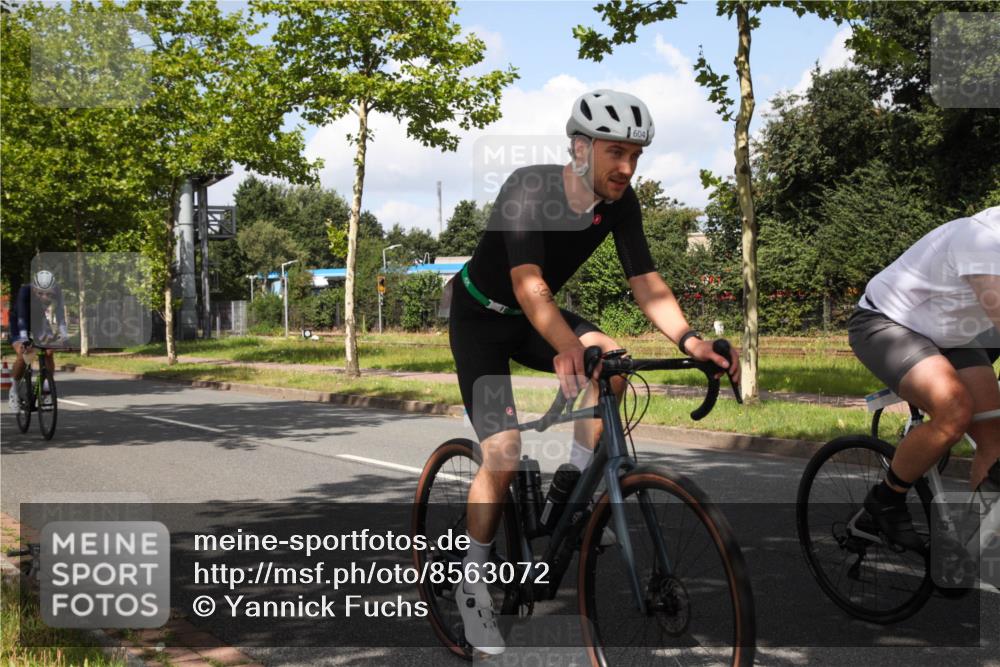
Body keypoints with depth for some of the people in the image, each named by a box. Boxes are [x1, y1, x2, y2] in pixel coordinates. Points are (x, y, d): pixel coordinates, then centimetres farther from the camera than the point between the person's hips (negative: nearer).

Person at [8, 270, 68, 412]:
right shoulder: (25, 291, -36)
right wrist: (23, 337, -52)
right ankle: (15, 389, -1)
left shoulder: (57, 291, -27)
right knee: (22, 355, -21)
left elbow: (60, 311, -29)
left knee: (49, 352, -16)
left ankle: (47, 386, 0)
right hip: (18, 321, -3)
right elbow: (21, 316, -41)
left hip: (39, 320, 3)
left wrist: (63, 332, -42)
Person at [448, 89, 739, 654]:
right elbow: (528, 284, -41)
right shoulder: (529, 188, -30)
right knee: (504, 453, -16)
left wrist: (690, 340, -35)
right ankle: (473, 583, 3)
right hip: (482, 316, -5)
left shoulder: (620, 201, -14)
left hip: (536, 318, 5)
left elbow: (645, 280, -17)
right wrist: (569, 348, -58)